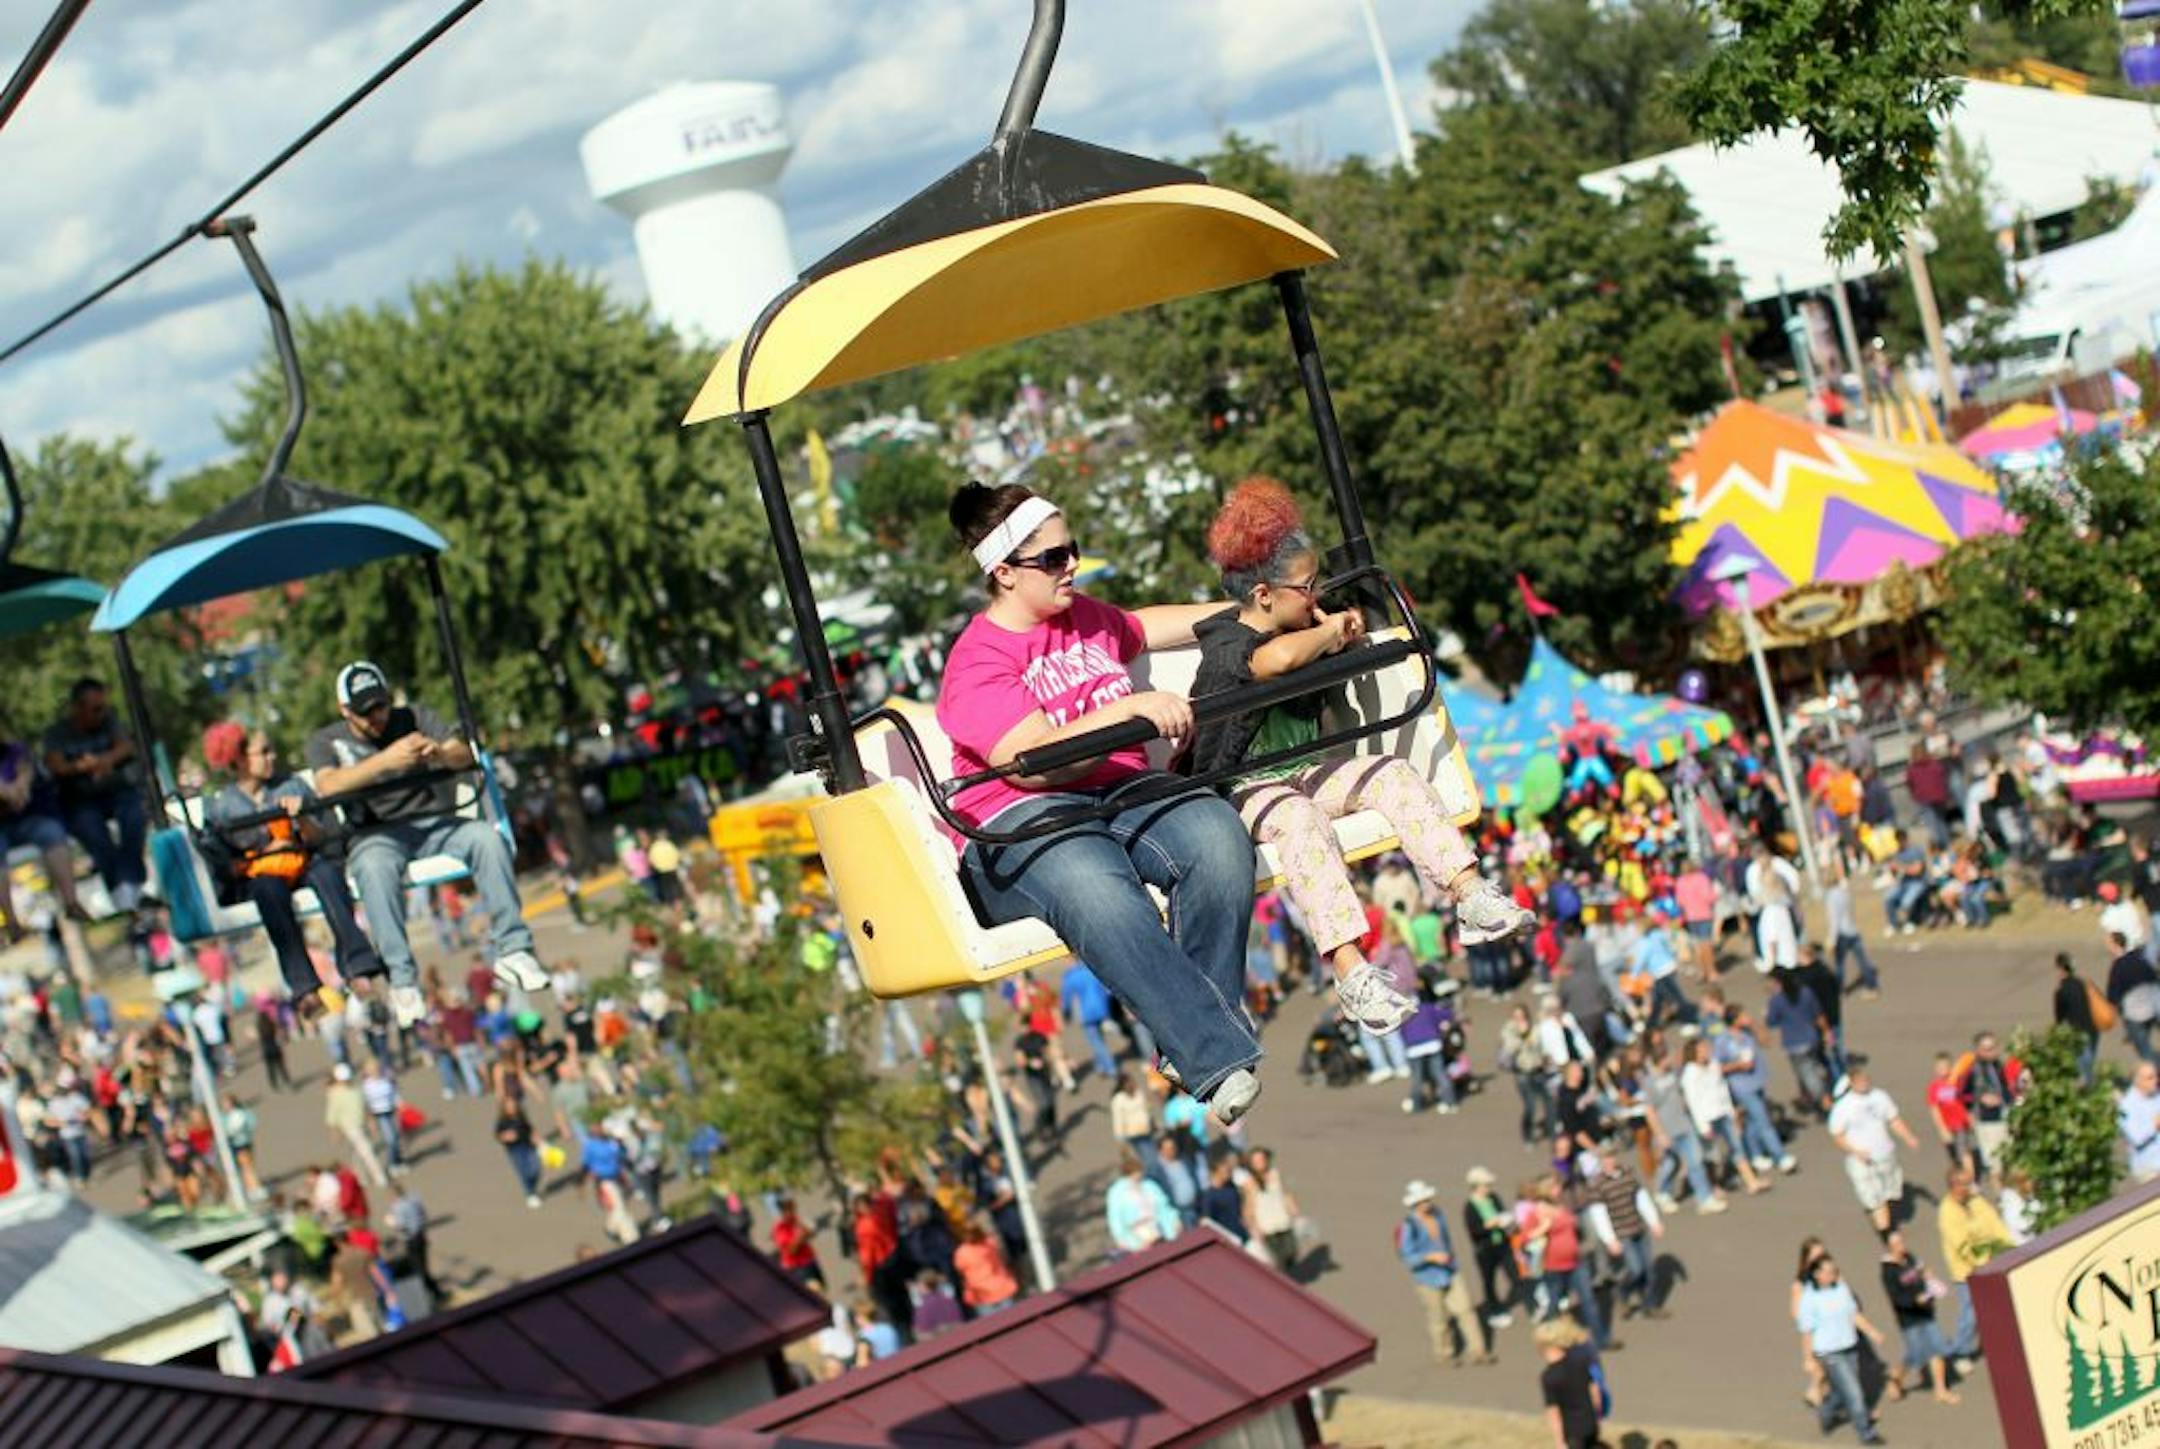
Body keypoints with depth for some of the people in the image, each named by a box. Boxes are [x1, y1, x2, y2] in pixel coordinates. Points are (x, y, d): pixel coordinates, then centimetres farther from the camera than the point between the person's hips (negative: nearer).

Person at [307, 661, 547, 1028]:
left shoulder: (414, 718, 14)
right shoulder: (326, 741, 8)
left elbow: (464, 753, -1)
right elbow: (328, 785, -15)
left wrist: (441, 754, -27)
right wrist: (386, 760, -29)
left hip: (433, 823, 2)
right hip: (375, 835, -2)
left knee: (487, 837, -28)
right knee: (375, 867, -38)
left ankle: (512, 951, -26)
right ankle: (402, 980, -41)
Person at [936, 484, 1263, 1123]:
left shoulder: (1087, 618, 20)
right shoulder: (977, 663, -5)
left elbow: (1147, 625, 43)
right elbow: (1034, 760, -18)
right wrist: (1132, 707, -24)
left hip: (1120, 791, 6)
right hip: (1019, 823, -6)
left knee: (1217, 836, -29)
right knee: (1102, 897, -41)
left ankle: (1195, 1036, -25)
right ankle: (1221, 1064, -43)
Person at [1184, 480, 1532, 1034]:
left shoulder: (1297, 630, 10)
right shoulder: (1225, 649, -17)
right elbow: (1279, 658, -41)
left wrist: (1343, 630, 2)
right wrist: (1331, 630, -21)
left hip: (1306, 770, 8)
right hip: (1242, 788, -8)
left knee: (1394, 775, -11)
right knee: (1296, 817, -38)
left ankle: (1473, 901, -19)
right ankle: (1352, 975, -49)